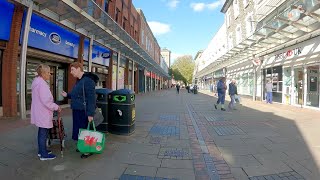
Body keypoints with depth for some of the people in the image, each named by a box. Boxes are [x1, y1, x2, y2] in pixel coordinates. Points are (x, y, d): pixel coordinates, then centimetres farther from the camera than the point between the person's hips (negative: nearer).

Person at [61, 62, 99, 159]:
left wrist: (90, 113, -23)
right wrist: (67, 95, 6)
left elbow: (91, 98, -22)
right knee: (78, 129, 18)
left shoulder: (88, 80, -18)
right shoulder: (78, 81, 13)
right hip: (76, 110, 10)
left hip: (84, 111, -9)